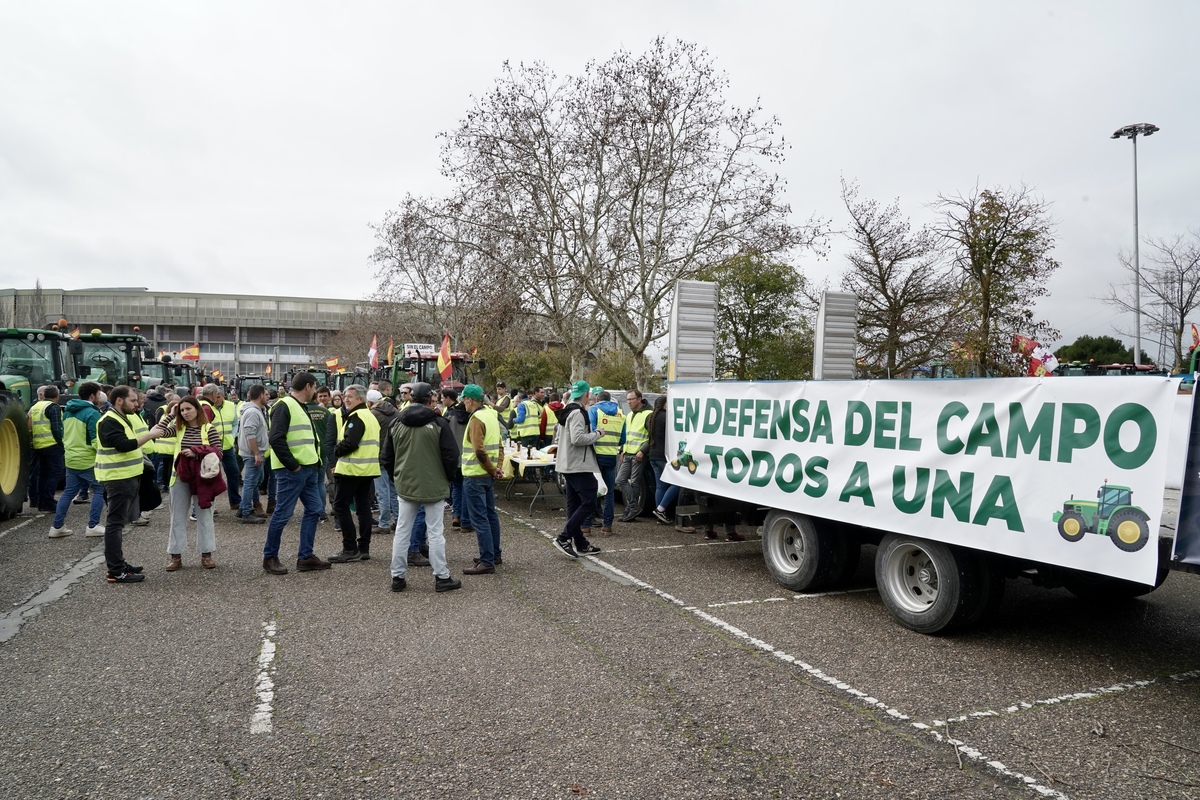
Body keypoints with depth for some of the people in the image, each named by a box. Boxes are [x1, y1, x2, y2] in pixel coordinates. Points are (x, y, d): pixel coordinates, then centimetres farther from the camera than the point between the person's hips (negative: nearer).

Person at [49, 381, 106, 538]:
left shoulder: (68, 411, 11)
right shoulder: (92, 413, -17)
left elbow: (64, 435, 19)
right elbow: (96, 440, -18)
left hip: (71, 459, 8)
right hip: (88, 460, -8)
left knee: (69, 492, 14)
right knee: (99, 490, 3)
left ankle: (57, 526, 16)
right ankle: (93, 526, 2)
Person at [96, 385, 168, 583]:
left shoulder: (121, 418, 17)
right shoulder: (109, 421, -15)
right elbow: (124, 445, -26)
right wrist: (150, 435, -22)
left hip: (127, 477, 11)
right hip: (118, 479, -11)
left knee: (118, 522, 16)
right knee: (115, 523, -7)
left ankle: (118, 563, 26)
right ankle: (115, 571, -4)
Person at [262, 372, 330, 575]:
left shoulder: (301, 407, 19)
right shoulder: (284, 406, -11)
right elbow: (276, 439, -20)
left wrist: (315, 460, 11)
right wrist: (292, 465, -17)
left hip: (308, 468, 10)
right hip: (291, 471, -10)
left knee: (314, 510, 10)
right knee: (282, 514, -2)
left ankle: (305, 557, 17)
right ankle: (270, 558, 12)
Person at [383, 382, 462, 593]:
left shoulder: (396, 423, 3)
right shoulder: (438, 423, -11)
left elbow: (387, 457, 7)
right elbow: (451, 455, -11)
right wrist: (449, 478, 5)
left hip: (405, 486, 4)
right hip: (434, 487, -3)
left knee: (402, 532, 11)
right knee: (435, 533, 3)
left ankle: (397, 577, 15)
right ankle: (442, 578, 8)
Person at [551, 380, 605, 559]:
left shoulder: (567, 412, 17)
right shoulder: (578, 413, -15)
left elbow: (558, 438, 24)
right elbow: (578, 438, -26)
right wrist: (597, 434, -13)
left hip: (568, 465, 11)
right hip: (579, 465, -11)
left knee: (574, 504, 11)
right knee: (589, 503, -9)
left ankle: (580, 544, 17)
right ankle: (564, 538, -10)